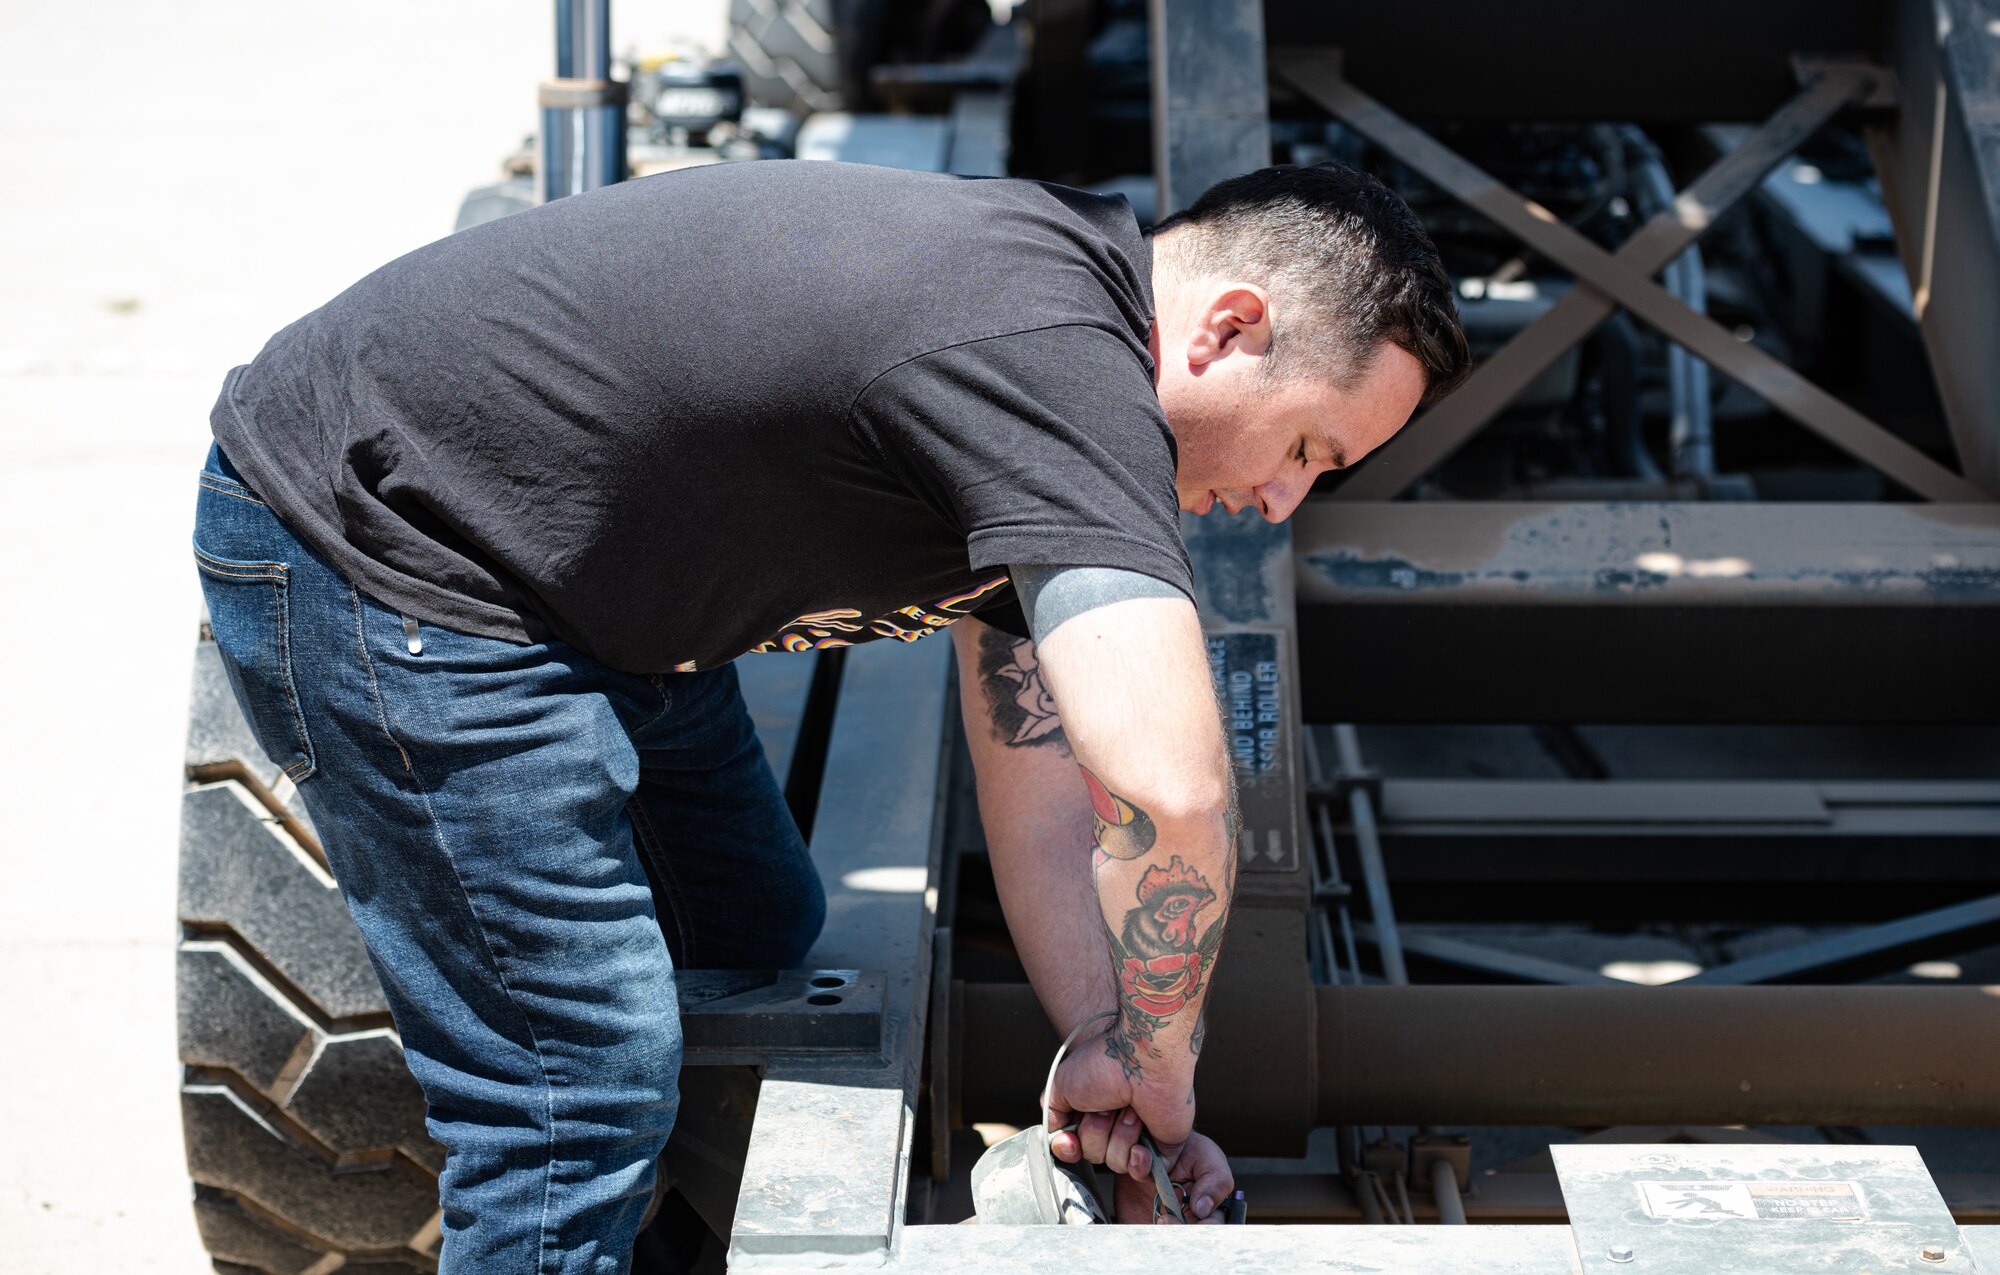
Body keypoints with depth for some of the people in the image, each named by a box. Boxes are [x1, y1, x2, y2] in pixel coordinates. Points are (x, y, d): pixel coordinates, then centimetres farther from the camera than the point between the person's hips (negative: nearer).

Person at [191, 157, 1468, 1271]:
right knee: (584, 1085, -10)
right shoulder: (1056, 361, -28)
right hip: (378, 549, -10)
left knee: (760, 938, 20)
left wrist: (1112, 1065, -2)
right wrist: (1154, 1066, -20)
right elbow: (1173, 792, -38)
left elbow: (1045, 798, 7)